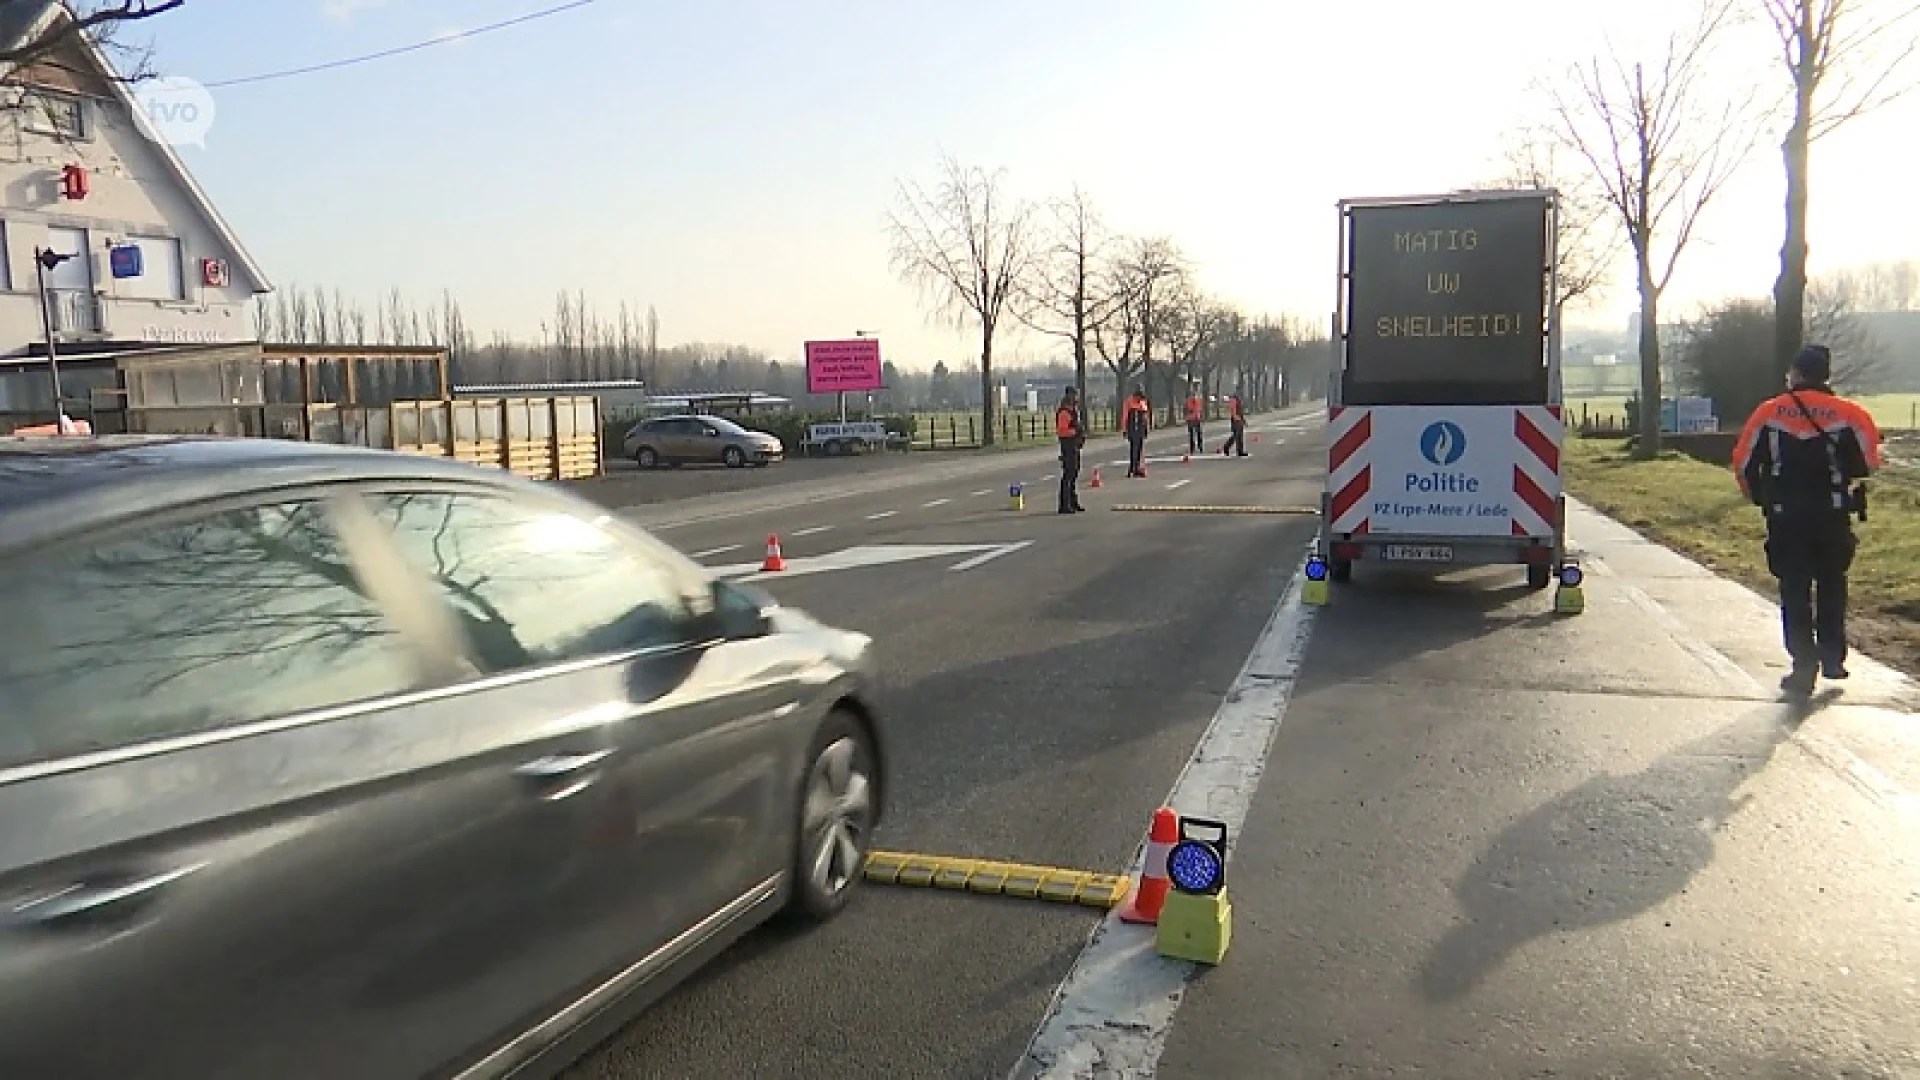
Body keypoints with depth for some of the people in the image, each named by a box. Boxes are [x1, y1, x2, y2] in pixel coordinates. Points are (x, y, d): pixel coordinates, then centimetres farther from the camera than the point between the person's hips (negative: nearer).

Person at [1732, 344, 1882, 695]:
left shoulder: (1769, 412, -5)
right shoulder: (1848, 413, -4)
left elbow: (1743, 462, -4)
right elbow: (1867, 464, -1)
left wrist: (1759, 496, 13)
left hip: (1785, 518, -1)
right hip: (1833, 516, 1)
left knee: (1795, 591, 4)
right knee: (1832, 585, 19)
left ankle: (1805, 666, 1)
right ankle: (1833, 658, 22)